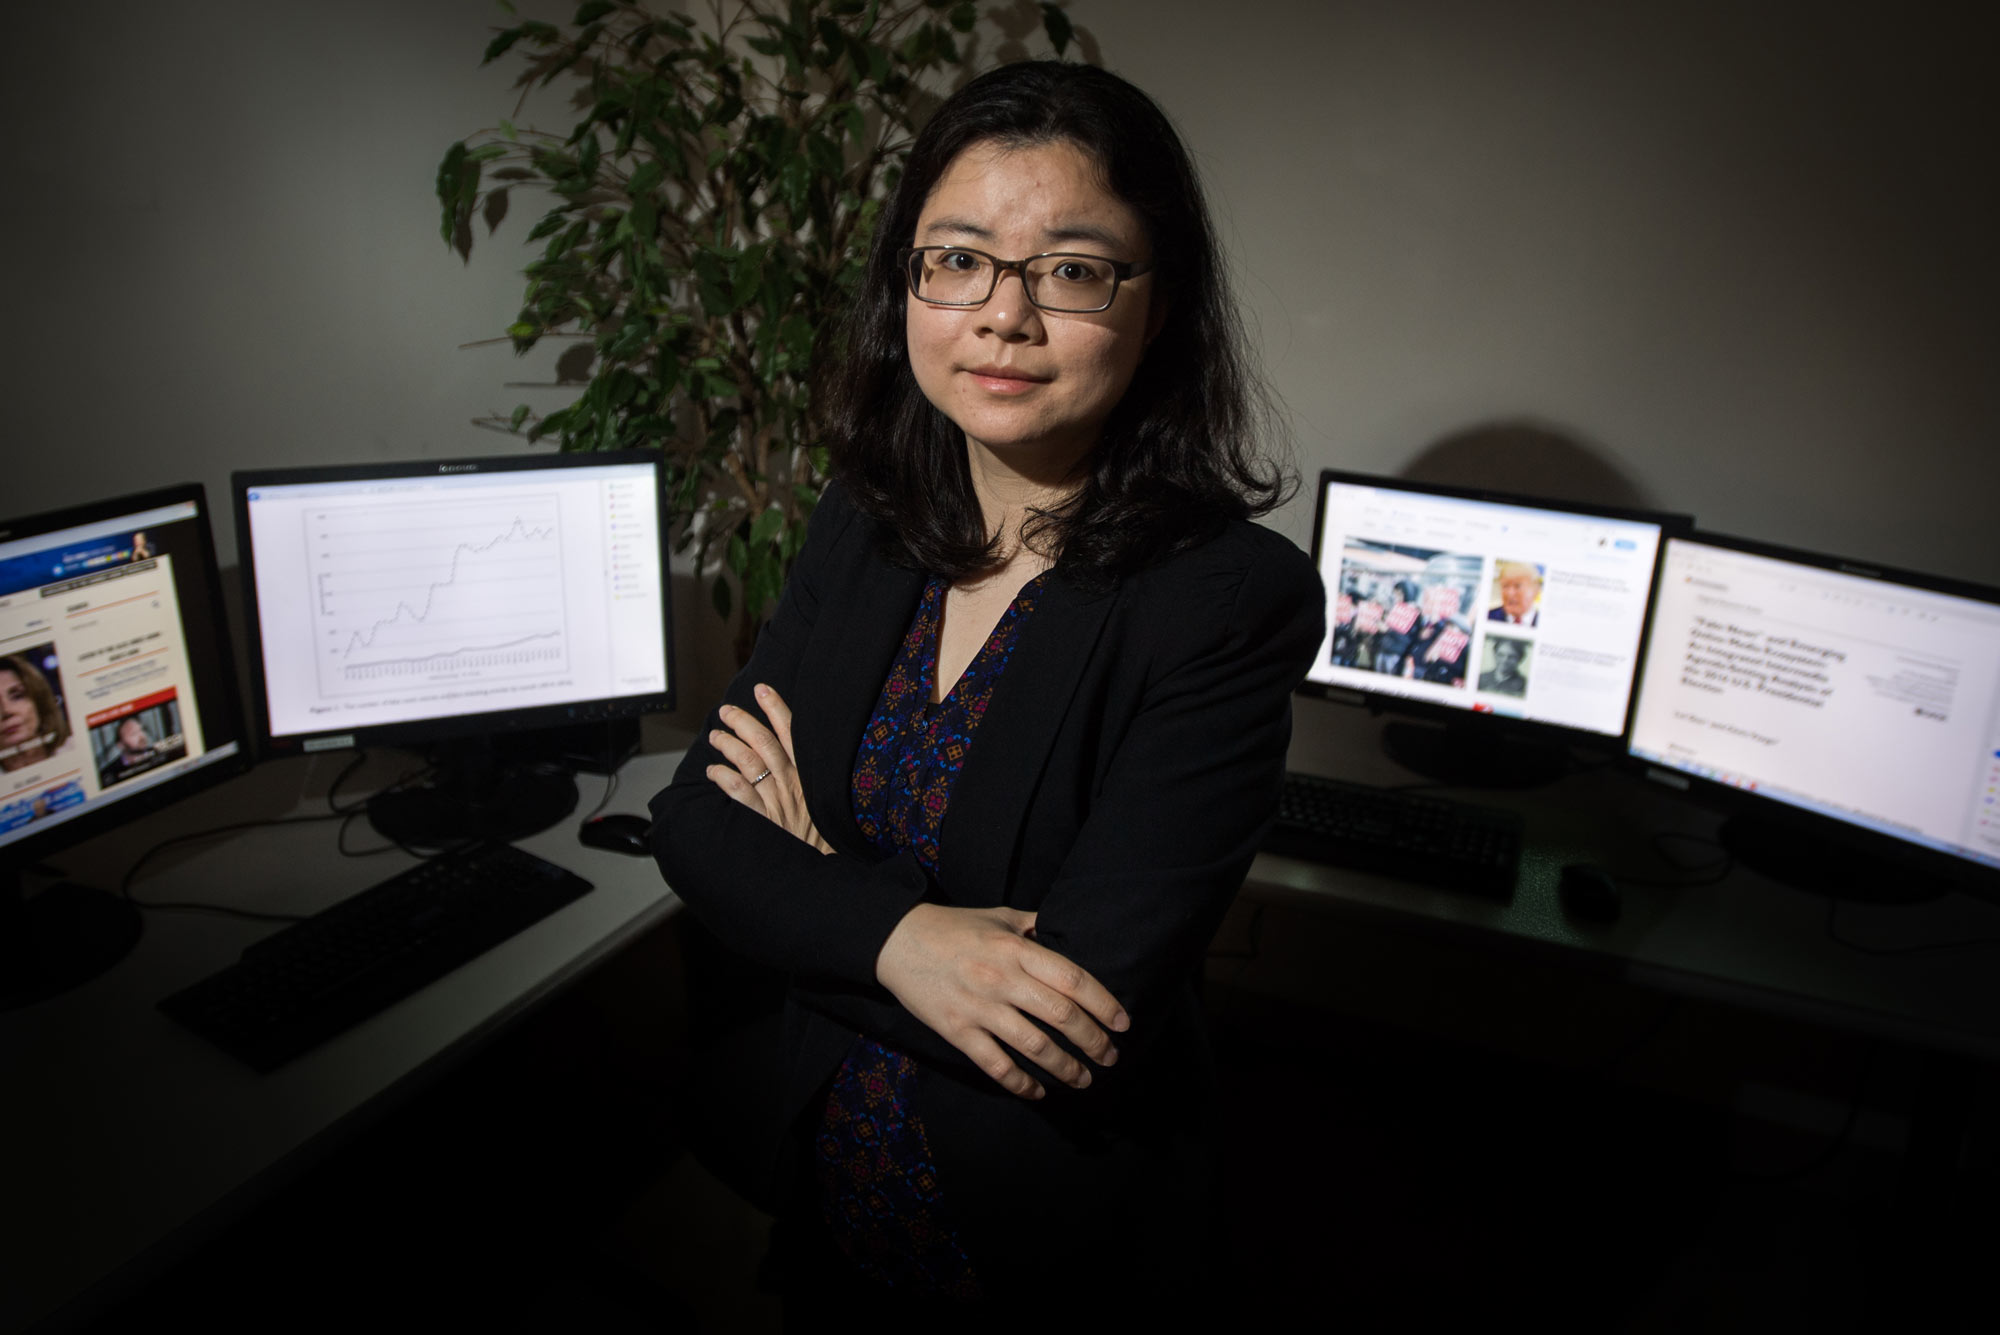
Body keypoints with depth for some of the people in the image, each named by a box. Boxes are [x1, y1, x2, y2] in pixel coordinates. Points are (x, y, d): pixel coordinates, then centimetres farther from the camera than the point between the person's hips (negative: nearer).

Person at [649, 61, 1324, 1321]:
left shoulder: (1234, 599, -25)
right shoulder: (864, 525, -5)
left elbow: (1081, 1029, -29)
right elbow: (695, 822, -8)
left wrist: (818, 873, -16)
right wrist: (896, 934, -27)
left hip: (1060, 1246, -4)